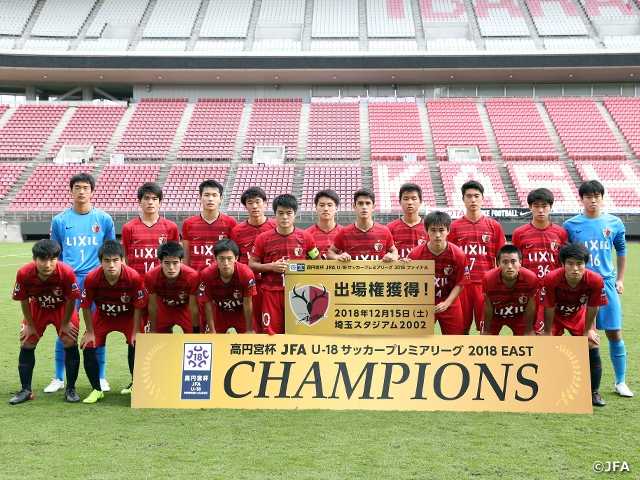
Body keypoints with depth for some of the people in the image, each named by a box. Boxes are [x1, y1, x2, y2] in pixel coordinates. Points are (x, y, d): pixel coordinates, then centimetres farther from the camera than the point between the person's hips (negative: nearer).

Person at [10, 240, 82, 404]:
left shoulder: (67, 272, -36)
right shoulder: (24, 273, -31)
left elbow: (71, 300, -20)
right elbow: (23, 300, -13)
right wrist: (30, 325, -5)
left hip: (62, 308, -2)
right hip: (37, 308, 2)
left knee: (70, 342, -11)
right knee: (26, 344, -1)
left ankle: (70, 389, 3)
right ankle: (26, 390, 12)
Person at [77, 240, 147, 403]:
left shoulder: (133, 277, -34)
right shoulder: (91, 278, -32)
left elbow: (138, 306, -19)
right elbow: (86, 306, -16)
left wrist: (136, 331, -15)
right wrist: (90, 332, -9)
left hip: (128, 315, -1)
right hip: (102, 315, 1)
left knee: (136, 344, -17)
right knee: (88, 347, -10)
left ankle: (135, 385, 8)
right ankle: (97, 390, 10)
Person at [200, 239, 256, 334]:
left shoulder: (247, 273, -33)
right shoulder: (207, 274, -29)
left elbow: (247, 303, -20)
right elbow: (208, 304, -17)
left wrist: (249, 329, -12)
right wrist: (212, 330, -12)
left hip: (241, 312, -1)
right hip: (220, 312, 1)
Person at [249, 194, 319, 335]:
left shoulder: (305, 237, 2)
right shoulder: (263, 238, 1)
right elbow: (251, 265, 5)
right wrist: (271, 266, -10)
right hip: (272, 293, 0)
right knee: (271, 333, 2)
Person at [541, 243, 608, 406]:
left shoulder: (595, 280, -32)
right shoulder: (551, 279, -37)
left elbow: (593, 307, -13)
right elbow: (549, 308, -22)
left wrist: (588, 329, -2)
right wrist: (548, 333, -12)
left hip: (579, 315, 2)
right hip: (555, 315, -2)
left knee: (593, 347, -4)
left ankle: (593, 393, 13)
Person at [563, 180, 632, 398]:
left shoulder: (614, 223, 4)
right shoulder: (570, 225, -1)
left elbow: (621, 251, 16)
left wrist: (620, 279, 13)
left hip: (607, 284, 1)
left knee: (614, 333, 2)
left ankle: (620, 382, 15)